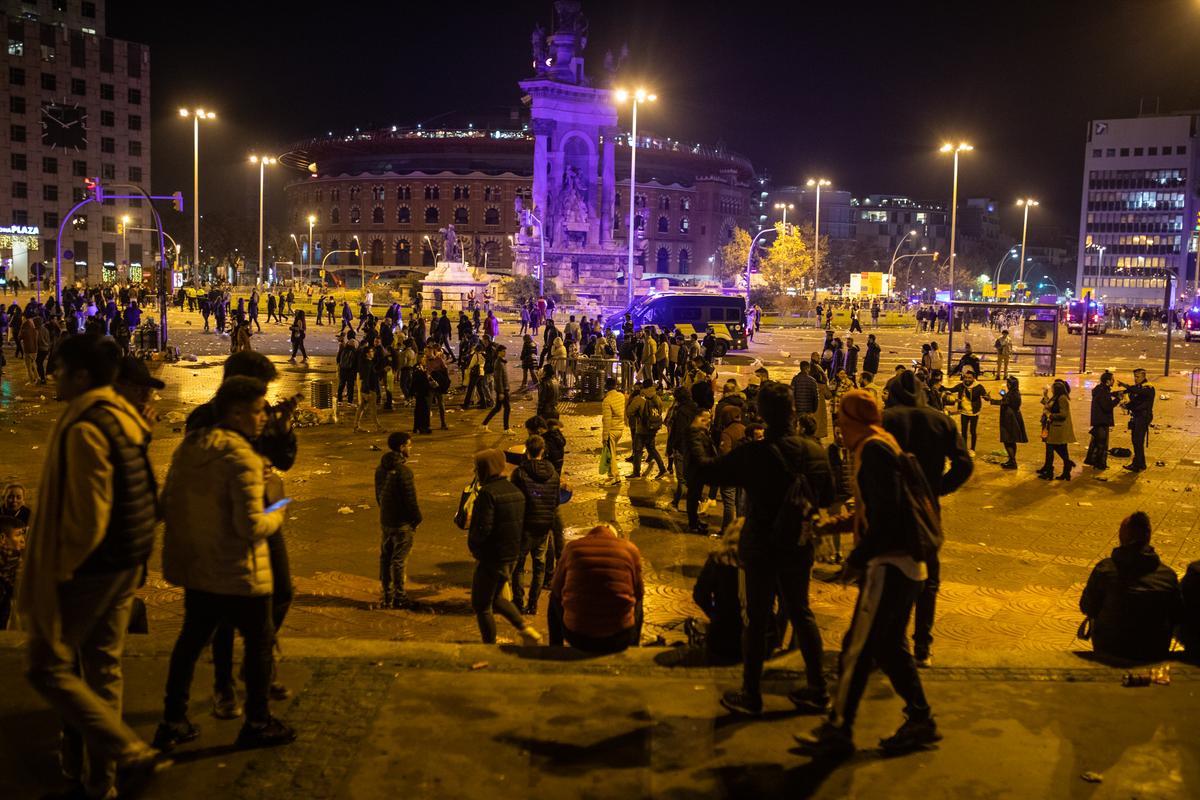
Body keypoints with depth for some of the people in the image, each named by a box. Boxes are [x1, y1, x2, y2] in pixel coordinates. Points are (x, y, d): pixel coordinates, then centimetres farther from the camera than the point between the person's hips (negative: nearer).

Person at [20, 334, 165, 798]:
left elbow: (87, 517, -23)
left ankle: (130, 752, 1)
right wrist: (136, 554, 18)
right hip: (126, 564, 9)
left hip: (91, 568, -9)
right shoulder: (124, 418, 7)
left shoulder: (83, 428, -21)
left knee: (47, 668, 4)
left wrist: (55, 570, -12)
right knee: (102, 669, 17)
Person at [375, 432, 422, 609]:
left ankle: (387, 595, 24)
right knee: (399, 561, 1)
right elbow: (410, 498, -19)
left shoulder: (381, 468, 4)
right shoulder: (403, 470, -22)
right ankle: (399, 597, 10)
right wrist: (417, 519, -7)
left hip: (385, 520, 8)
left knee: (385, 557, 15)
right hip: (402, 523, -8)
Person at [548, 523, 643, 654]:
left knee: (555, 597, 32)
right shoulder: (629, 548, 0)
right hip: (620, 639, 0)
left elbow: (556, 589, 9)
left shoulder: (572, 547, 1)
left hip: (576, 638, 0)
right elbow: (639, 592, 8)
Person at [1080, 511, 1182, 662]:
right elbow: (1177, 617, 2)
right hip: (1156, 655, 2)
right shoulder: (1168, 575, -7)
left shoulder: (1104, 570, -13)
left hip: (1109, 651, -2)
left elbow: (1088, 608, -6)